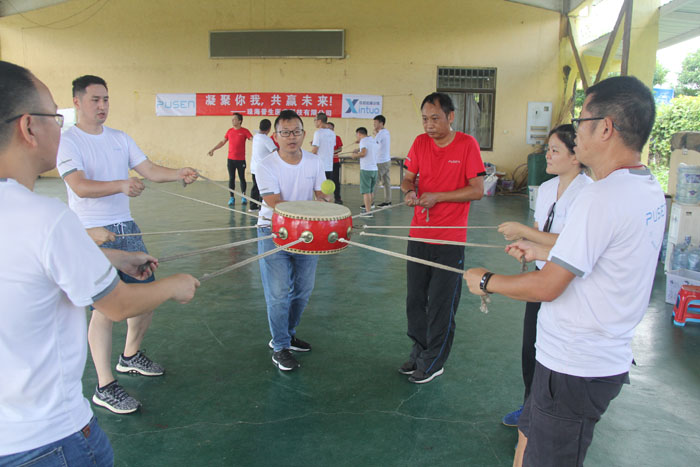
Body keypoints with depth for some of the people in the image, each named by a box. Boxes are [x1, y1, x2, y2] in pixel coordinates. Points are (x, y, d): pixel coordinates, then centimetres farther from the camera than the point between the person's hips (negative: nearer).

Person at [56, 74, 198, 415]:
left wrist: (178, 174, -16)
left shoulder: (120, 138, 12)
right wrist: (121, 185, -38)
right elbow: (80, 186, -21)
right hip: (93, 234, -7)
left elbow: (150, 170, 4)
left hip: (126, 228, 7)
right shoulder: (67, 141, -7)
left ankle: (131, 357, 34)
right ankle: (105, 388, 5)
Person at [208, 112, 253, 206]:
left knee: (242, 178, 4)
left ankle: (243, 197, 17)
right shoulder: (230, 131, 8)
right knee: (231, 178, 4)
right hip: (231, 159, 3)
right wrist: (213, 149, 14)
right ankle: (232, 197, 10)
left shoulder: (244, 131, -4)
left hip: (241, 160, -3)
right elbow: (222, 142, 17)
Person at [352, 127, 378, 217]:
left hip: (366, 169, -8)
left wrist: (355, 155, -4)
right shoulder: (373, 140, 16)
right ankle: (370, 207, 27)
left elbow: (363, 153, -20)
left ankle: (368, 212, -6)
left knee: (366, 191, -4)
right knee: (371, 190, 19)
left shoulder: (363, 140, -7)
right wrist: (359, 149, 26)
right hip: (374, 169, 8)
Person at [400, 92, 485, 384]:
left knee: (441, 305, 5)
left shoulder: (467, 144, -8)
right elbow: (408, 178, 10)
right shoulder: (420, 143, 4)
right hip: (418, 236, 5)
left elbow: (477, 190, -10)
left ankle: (433, 363, 21)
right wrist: (409, 191, -13)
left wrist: (437, 196, -18)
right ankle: (419, 352, 33)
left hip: (450, 241, -4)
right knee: (415, 301, 14)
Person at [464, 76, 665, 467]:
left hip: (576, 368, -9)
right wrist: (540, 251, 23)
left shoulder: (602, 197, -26)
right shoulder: (650, 189, 5)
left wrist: (485, 281, -8)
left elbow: (546, 287, -23)